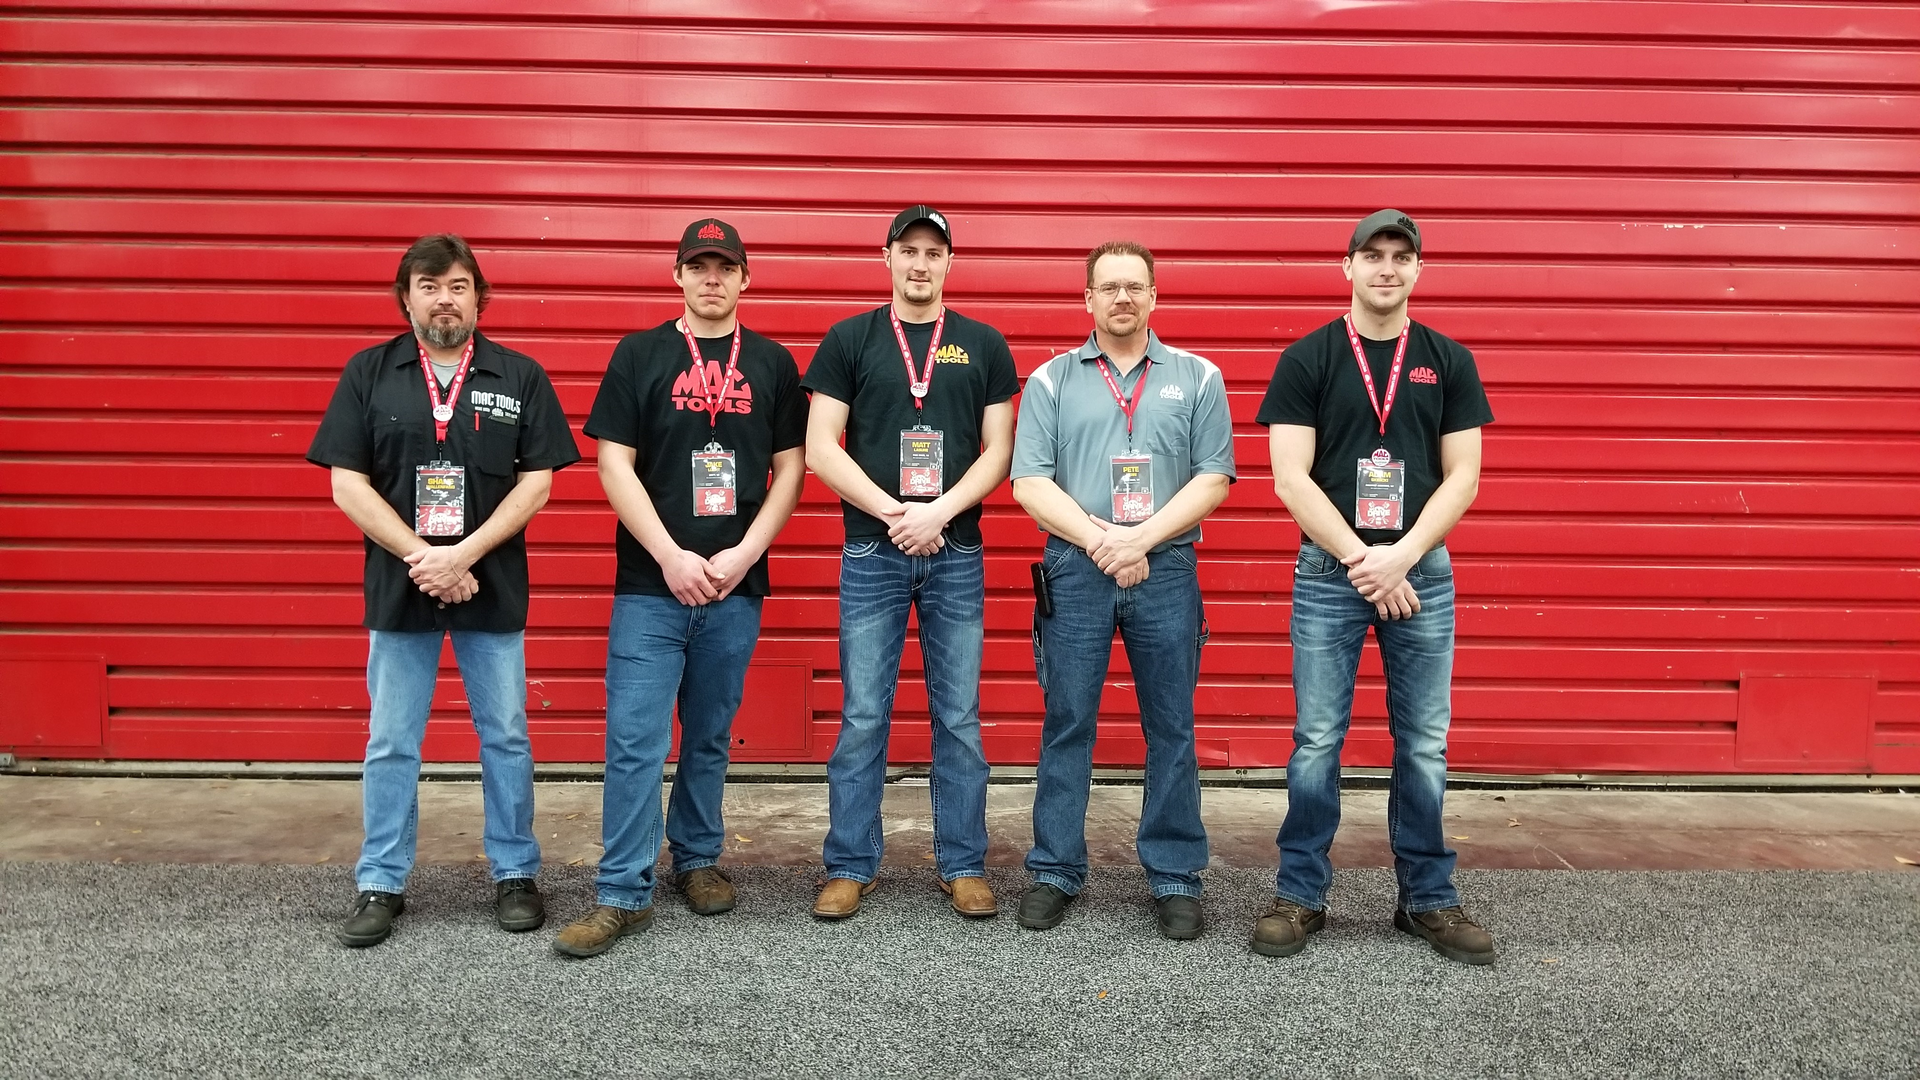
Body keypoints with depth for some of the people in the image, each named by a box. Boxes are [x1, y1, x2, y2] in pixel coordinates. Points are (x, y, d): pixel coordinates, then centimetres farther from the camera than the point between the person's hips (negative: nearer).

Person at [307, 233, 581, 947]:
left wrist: (463, 554, -15)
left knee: (505, 737, 8)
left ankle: (515, 874, 23)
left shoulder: (520, 377, 1)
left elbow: (536, 484, -4)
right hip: (398, 589, 1)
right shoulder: (368, 374, 2)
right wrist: (423, 559, -13)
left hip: (493, 589, 0)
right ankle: (381, 884, 21)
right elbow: (347, 486, -3)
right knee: (391, 743, 9)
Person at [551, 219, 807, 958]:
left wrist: (743, 554, -7)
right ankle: (622, 894, 4)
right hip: (650, 585, -2)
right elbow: (614, 464, -3)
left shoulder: (772, 363, 8)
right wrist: (672, 558, -11)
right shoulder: (639, 355, 2)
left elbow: (791, 468, 5)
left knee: (710, 736, 13)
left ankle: (697, 860, 29)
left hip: (735, 589, 2)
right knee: (635, 741, -3)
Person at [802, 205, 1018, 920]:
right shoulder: (850, 340, 4)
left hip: (957, 554, 1)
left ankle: (963, 865, 18)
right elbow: (820, 449, -2)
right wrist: (895, 513, -10)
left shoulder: (984, 346, 8)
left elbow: (999, 450, 3)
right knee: (863, 716, 3)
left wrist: (939, 512, -11)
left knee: (960, 718, 6)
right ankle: (850, 867, 15)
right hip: (871, 554, -1)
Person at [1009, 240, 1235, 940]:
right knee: (1067, 724, 5)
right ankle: (1055, 871, 17)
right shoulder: (1052, 380, 7)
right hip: (1075, 571, 0)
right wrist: (1099, 539, -11)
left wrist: (1141, 538, -11)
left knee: (1171, 730, 5)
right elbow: (1029, 482, 0)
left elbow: (1213, 478, 1)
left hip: (1167, 570, 0)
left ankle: (1176, 877, 17)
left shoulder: (1197, 378, 8)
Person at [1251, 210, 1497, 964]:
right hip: (1329, 572, -2)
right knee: (1316, 743, 2)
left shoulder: (1449, 361, 7)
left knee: (1425, 746, 7)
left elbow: (1462, 478, 2)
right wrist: (1361, 559, -13)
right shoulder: (1306, 359, 0)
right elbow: (1291, 479, -6)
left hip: (1422, 571, 2)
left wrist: (1401, 557, -12)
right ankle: (1300, 895, 14)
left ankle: (1428, 898, 20)